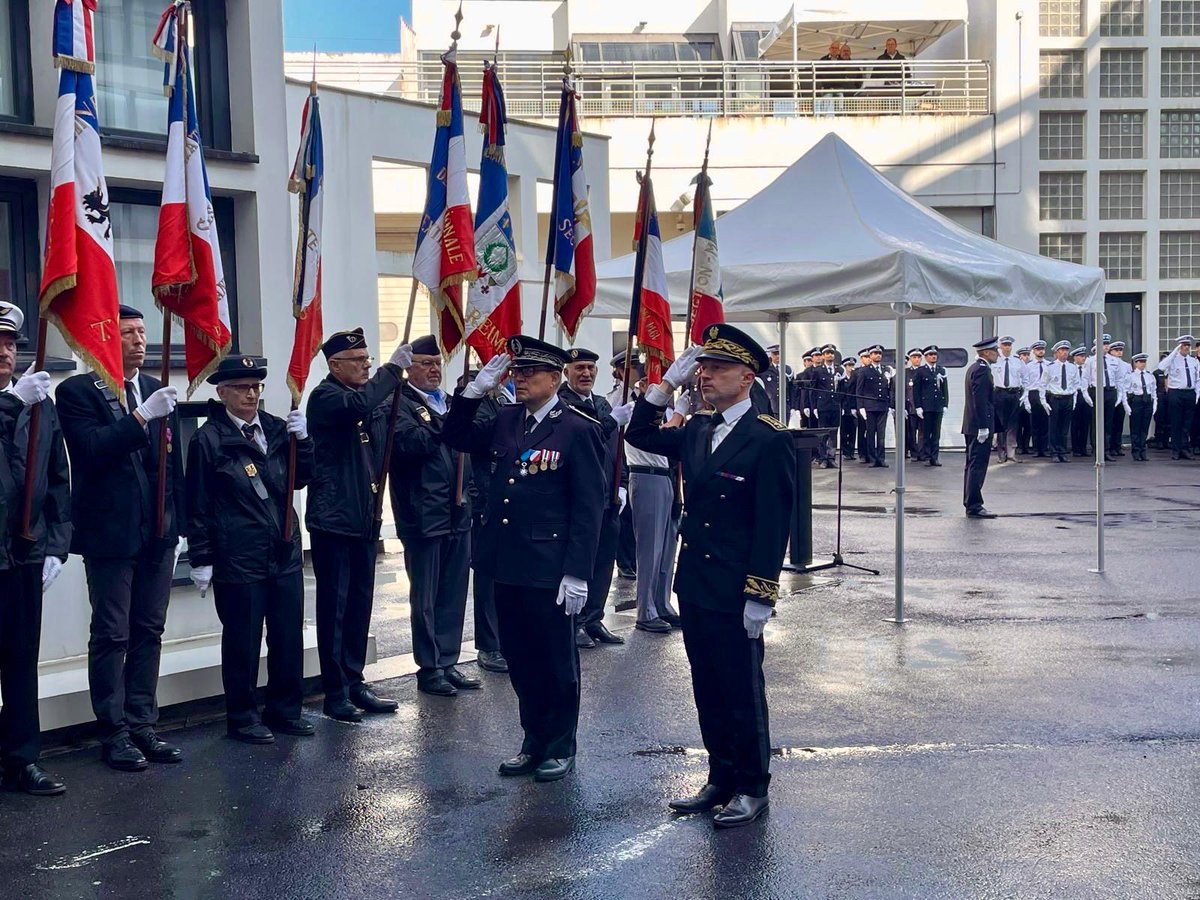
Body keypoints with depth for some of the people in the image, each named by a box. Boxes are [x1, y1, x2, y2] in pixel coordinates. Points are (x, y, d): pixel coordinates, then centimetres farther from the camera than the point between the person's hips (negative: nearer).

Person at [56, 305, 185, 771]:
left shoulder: (158, 391, 12)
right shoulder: (78, 391, -3)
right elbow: (91, 449, -17)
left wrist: (178, 524, 11)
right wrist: (141, 417, -25)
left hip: (158, 534, 5)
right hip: (109, 534, -5)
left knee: (148, 633, 10)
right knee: (111, 636, 2)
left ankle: (142, 725, 19)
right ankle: (114, 733, 10)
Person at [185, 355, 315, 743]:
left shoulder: (276, 428, 7)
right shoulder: (209, 439, -7)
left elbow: (302, 479, 10)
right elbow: (198, 505, -6)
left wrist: (302, 440, -6)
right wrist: (201, 560, -7)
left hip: (284, 551, 5)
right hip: (238, 557, -5)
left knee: (289, 635, 11)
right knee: (242, 640, 5)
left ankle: (286, 710, 25)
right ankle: (242, 718, 18)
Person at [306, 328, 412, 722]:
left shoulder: (372, 399, 15)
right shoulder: (325, 397, -10)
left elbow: (384, 449, 18)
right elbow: (357, 407, -32)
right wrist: (392, 368, -27)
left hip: (365, 519, 8)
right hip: (333, 519, -8)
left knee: (360, 604, 13)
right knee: (333, 607, -1)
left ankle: (355, 683, 23)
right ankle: (335, 693, 5)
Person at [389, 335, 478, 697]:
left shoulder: (448, 402, 17)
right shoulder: (398, 403, -6)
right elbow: (409, 442, -22)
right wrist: (448, 423, -29)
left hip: (458, 513, 7)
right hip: (424, 515, -7)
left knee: (454, 594, 12)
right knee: (425, 597, 4)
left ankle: (448, 662, 22)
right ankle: (429, 668, 13)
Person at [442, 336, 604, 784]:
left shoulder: (579, 429, -10)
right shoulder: (506, 420, 8)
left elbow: (588, 507, -12)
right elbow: (456, 437, 19)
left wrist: (577, 574, -16)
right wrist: (475, 390, 3)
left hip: (550, 569, -6)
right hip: (507, 564, 6)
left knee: (556, 660, 8)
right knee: (520, 659, 15)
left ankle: (560, 747, 24)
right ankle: (534, 742, 30)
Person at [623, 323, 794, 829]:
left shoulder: (768, 440, -14)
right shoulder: (698, 432, 8)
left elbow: (774, 523, -15)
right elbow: (639, 434, 20)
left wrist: (760, 595, -18)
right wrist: (667, 384, 8)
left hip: (735, 595, -7)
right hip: (694, 587, 7)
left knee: (742, 693, 6)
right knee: (708, 692, 16)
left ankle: (752, 789, 20)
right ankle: (721, 780, 29)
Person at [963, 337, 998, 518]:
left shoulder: (973, 368, 16)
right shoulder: (982, 370, -15)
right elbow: (981, 400, -21)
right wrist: (983, 427, -22)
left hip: (971, 425, 11)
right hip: (979, 426, -11)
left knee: (973, 465, 14)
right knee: (978, 465, -8)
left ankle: (970, 503, 20)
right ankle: (974, 506, -8)